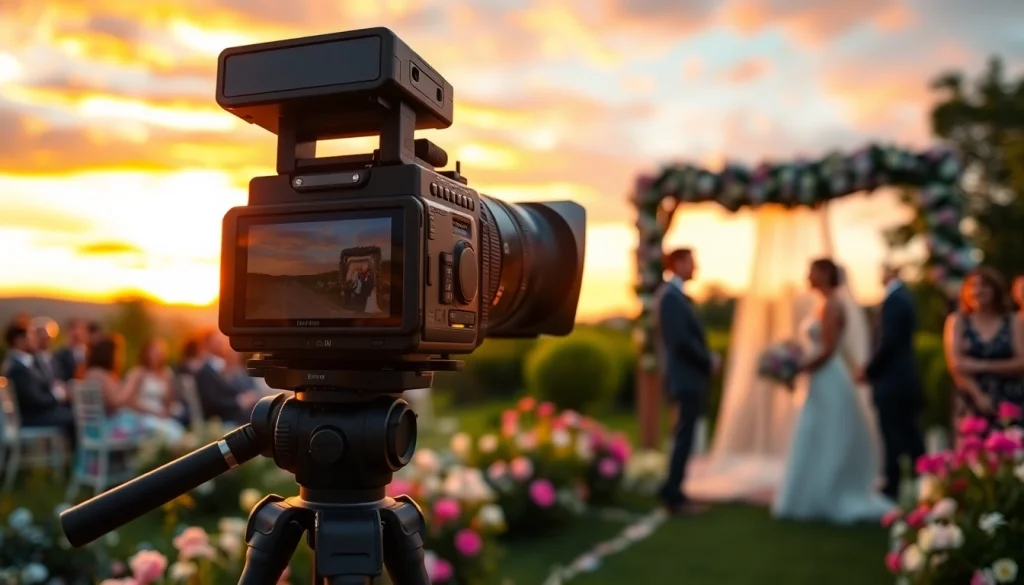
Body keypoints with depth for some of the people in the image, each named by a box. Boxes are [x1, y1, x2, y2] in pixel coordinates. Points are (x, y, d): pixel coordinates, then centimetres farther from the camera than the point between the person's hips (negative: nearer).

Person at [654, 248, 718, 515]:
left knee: (685, 437, 13)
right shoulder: (671, 296, -15)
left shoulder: (676, 295, 16)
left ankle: (673, 492, 19)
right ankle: (673, 494, 0)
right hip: (686, 378, -10)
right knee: (684, 437, -5)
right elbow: (681, 340, -22)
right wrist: (709, 360, -11)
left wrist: (707, 359, 6)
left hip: (690, 376, 10)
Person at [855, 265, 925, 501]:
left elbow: (887, 343, -21)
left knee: (893, 437, -2)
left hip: (891, 381, -10)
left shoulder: (894, 300, -18)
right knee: (910, 435, 15)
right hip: (905, 378, 10)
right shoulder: (904, 296, 12)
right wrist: (872, 369, 12)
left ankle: (891, 488, 6)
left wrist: (868, 371, -9)